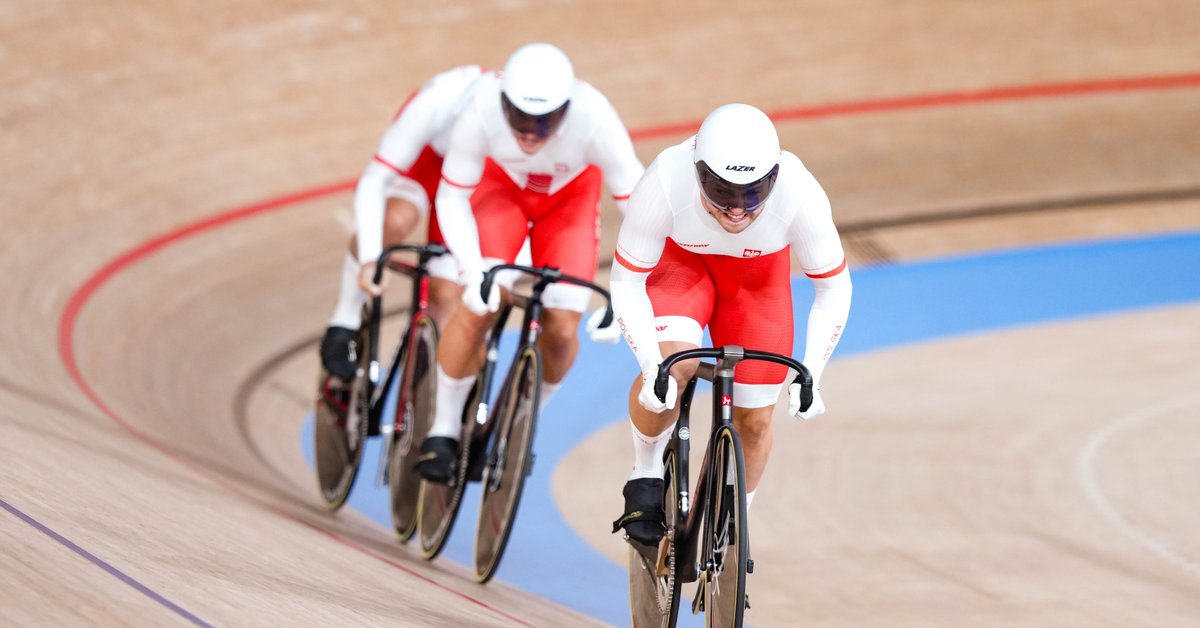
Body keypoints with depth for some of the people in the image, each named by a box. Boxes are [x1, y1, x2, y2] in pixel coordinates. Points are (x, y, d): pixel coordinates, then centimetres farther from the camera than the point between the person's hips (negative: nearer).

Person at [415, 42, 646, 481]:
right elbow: (451, 199, -24)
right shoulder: (482, 113, -38)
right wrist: (473, 272, -38)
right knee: (478, 309, -18)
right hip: (501, 185, 0)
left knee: (562, 328, -10)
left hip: (571, 195, 0)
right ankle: (443, 429, 3)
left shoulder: (594, 120, -40)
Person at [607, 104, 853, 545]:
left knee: (754, 419, 0)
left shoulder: (801, 195, -36)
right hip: (680, 261, -1)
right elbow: (626, 282, -25)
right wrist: (651, 369, -36)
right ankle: (646, 477, -3)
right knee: (672, 363, -30)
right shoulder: (664, 184, -39)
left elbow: (833, 288, -19)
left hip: (759, 273, 2)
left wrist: (810, 376, -29)